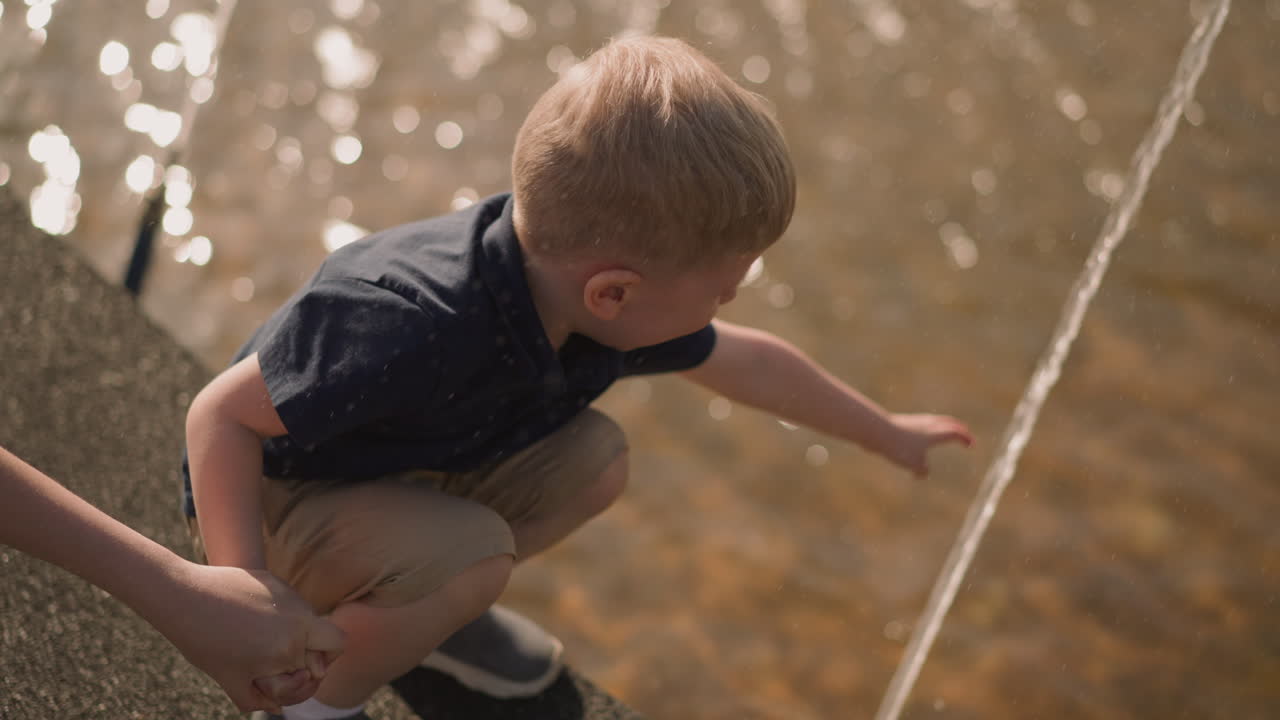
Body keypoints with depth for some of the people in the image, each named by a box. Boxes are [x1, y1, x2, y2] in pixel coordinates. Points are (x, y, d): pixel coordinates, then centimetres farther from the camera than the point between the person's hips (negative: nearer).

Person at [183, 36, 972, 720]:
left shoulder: (558, 292, -15)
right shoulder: (412, 331, -41)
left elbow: (748, 362, 3)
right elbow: (221, 413, -31)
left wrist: (888, 433, 16)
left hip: (403, 470, 8)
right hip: (272, 498, -7)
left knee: (594, 461, -5)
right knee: (472, 557, -31)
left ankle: (413, 600, 15)